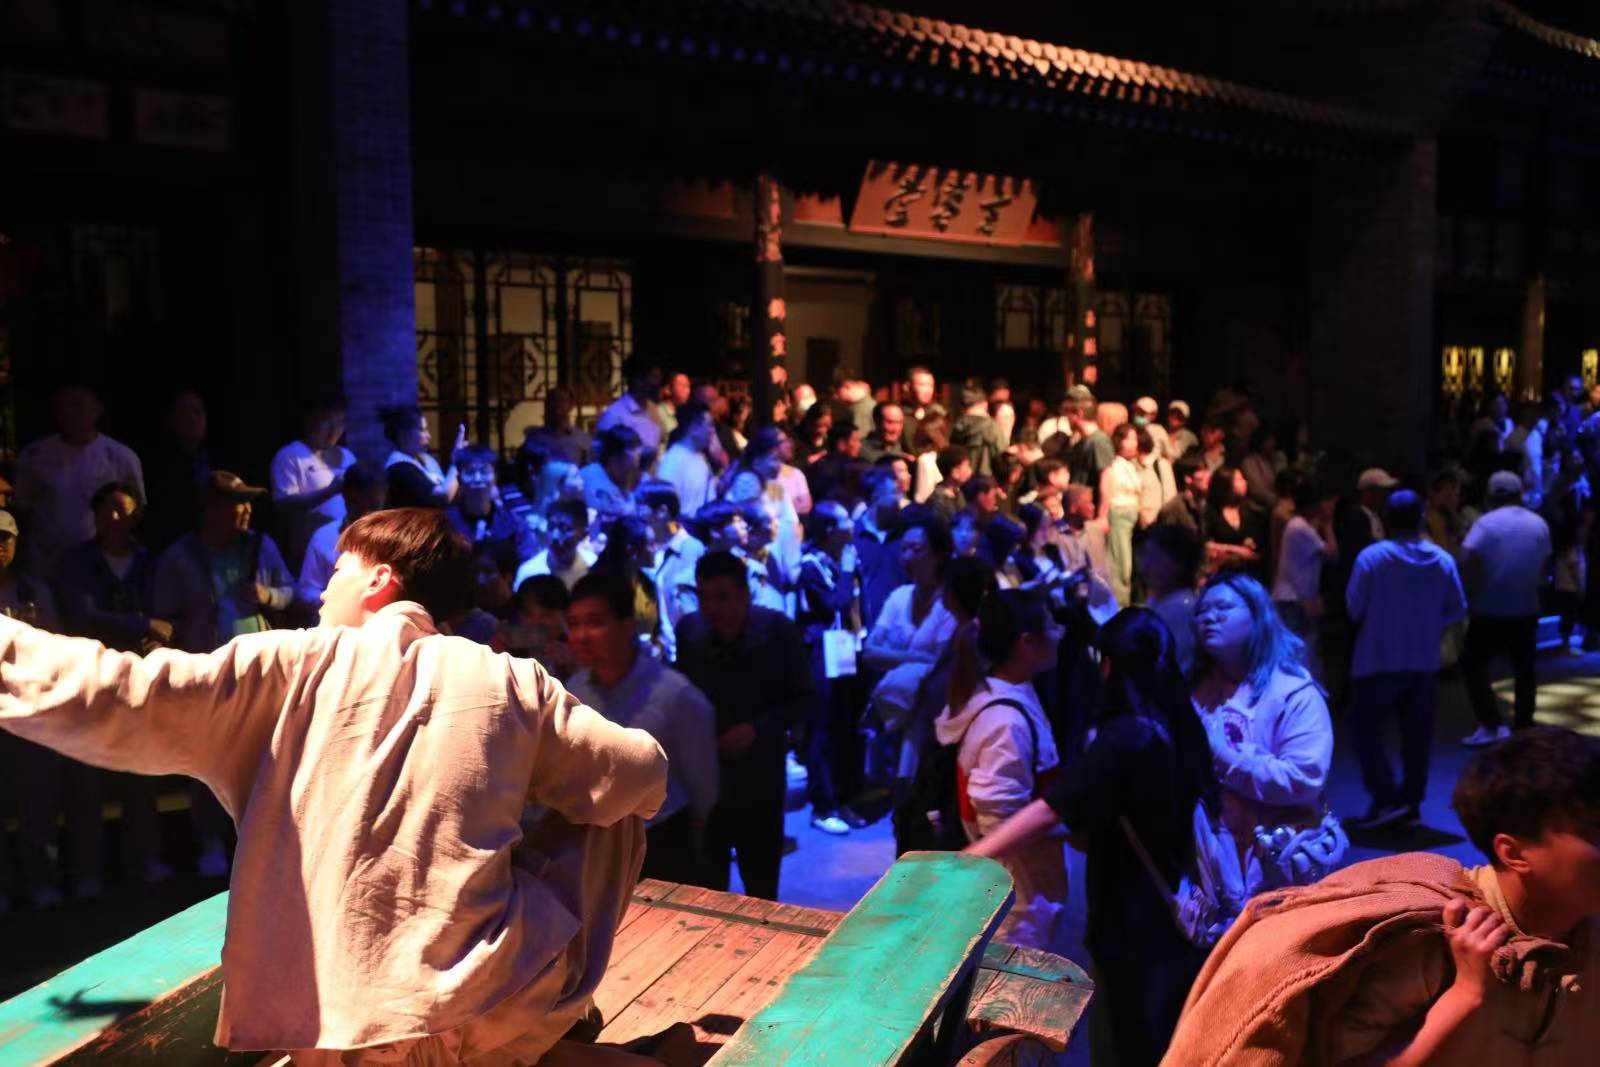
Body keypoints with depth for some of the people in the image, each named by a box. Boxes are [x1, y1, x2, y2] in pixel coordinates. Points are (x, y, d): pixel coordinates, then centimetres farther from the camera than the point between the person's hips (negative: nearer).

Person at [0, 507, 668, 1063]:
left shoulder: (297, 667, -3)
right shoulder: (510, 682, 1)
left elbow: (119, 701, -7)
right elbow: (639, 776, 4)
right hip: (492, 1013, 0)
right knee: (605, 818, 23)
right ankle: (567, 1007, 25)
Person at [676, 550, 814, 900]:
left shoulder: (779, 632, -14)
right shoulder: (687, 631, -9)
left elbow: (803, 698, -5)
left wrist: (757, 728, -18)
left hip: (759, 781, -1)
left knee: (761, 892, 13)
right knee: (705, 889, 13)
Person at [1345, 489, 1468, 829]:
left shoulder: (1371, 556, -13)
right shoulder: (1443, 559, -2)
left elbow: (1354, 608, -8)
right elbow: (1457, 611, 4)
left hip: (1380, 661, -4)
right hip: (1425, 662, 4)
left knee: (1365, 728, 6)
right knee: (1417, 735, 11)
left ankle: (1387, 799, -3)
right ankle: (1411, 804, 14)